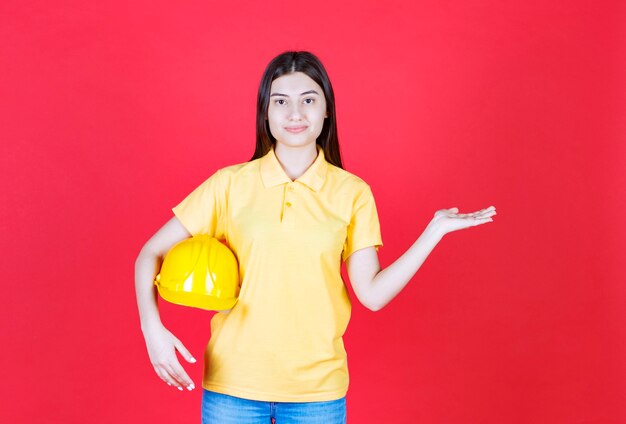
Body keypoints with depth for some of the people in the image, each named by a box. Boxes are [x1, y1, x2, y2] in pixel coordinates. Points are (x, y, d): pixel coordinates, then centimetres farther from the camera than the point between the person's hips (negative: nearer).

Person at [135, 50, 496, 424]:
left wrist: (435, 231, -10)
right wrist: (153, 329, -13)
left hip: (317, 388, 1)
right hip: (233, 384, 0)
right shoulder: (230, 184, -3)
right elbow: (151, 254, 1)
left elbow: (372, 294, -5)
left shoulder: (352, 192, 0)